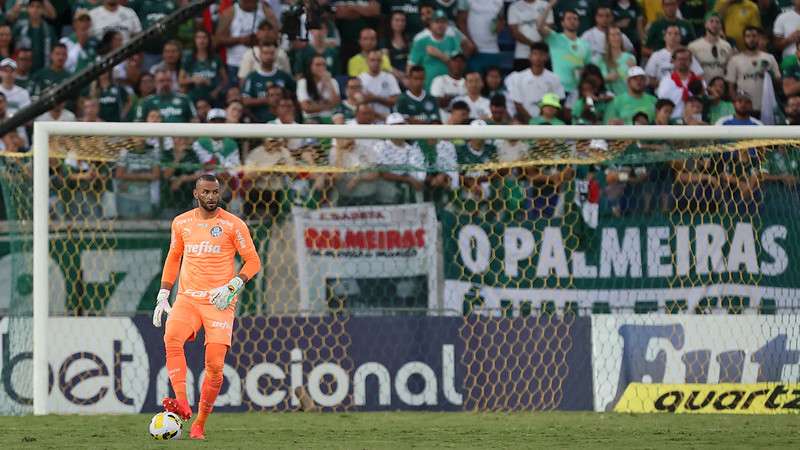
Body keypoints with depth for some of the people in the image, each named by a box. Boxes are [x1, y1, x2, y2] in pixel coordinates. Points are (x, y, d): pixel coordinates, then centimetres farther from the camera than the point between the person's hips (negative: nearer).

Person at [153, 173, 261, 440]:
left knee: (215, 366, -9)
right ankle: (182, 404, -36)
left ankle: (200, 425, 7)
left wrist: (233, 286, -14)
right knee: (172, 338, -29)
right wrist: (163, 296, 15)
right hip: (187, 298, 2)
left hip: (219, 302, -2)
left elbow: (253, 261, 1)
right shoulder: (181, 223, 10)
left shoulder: (233, 225, -2)